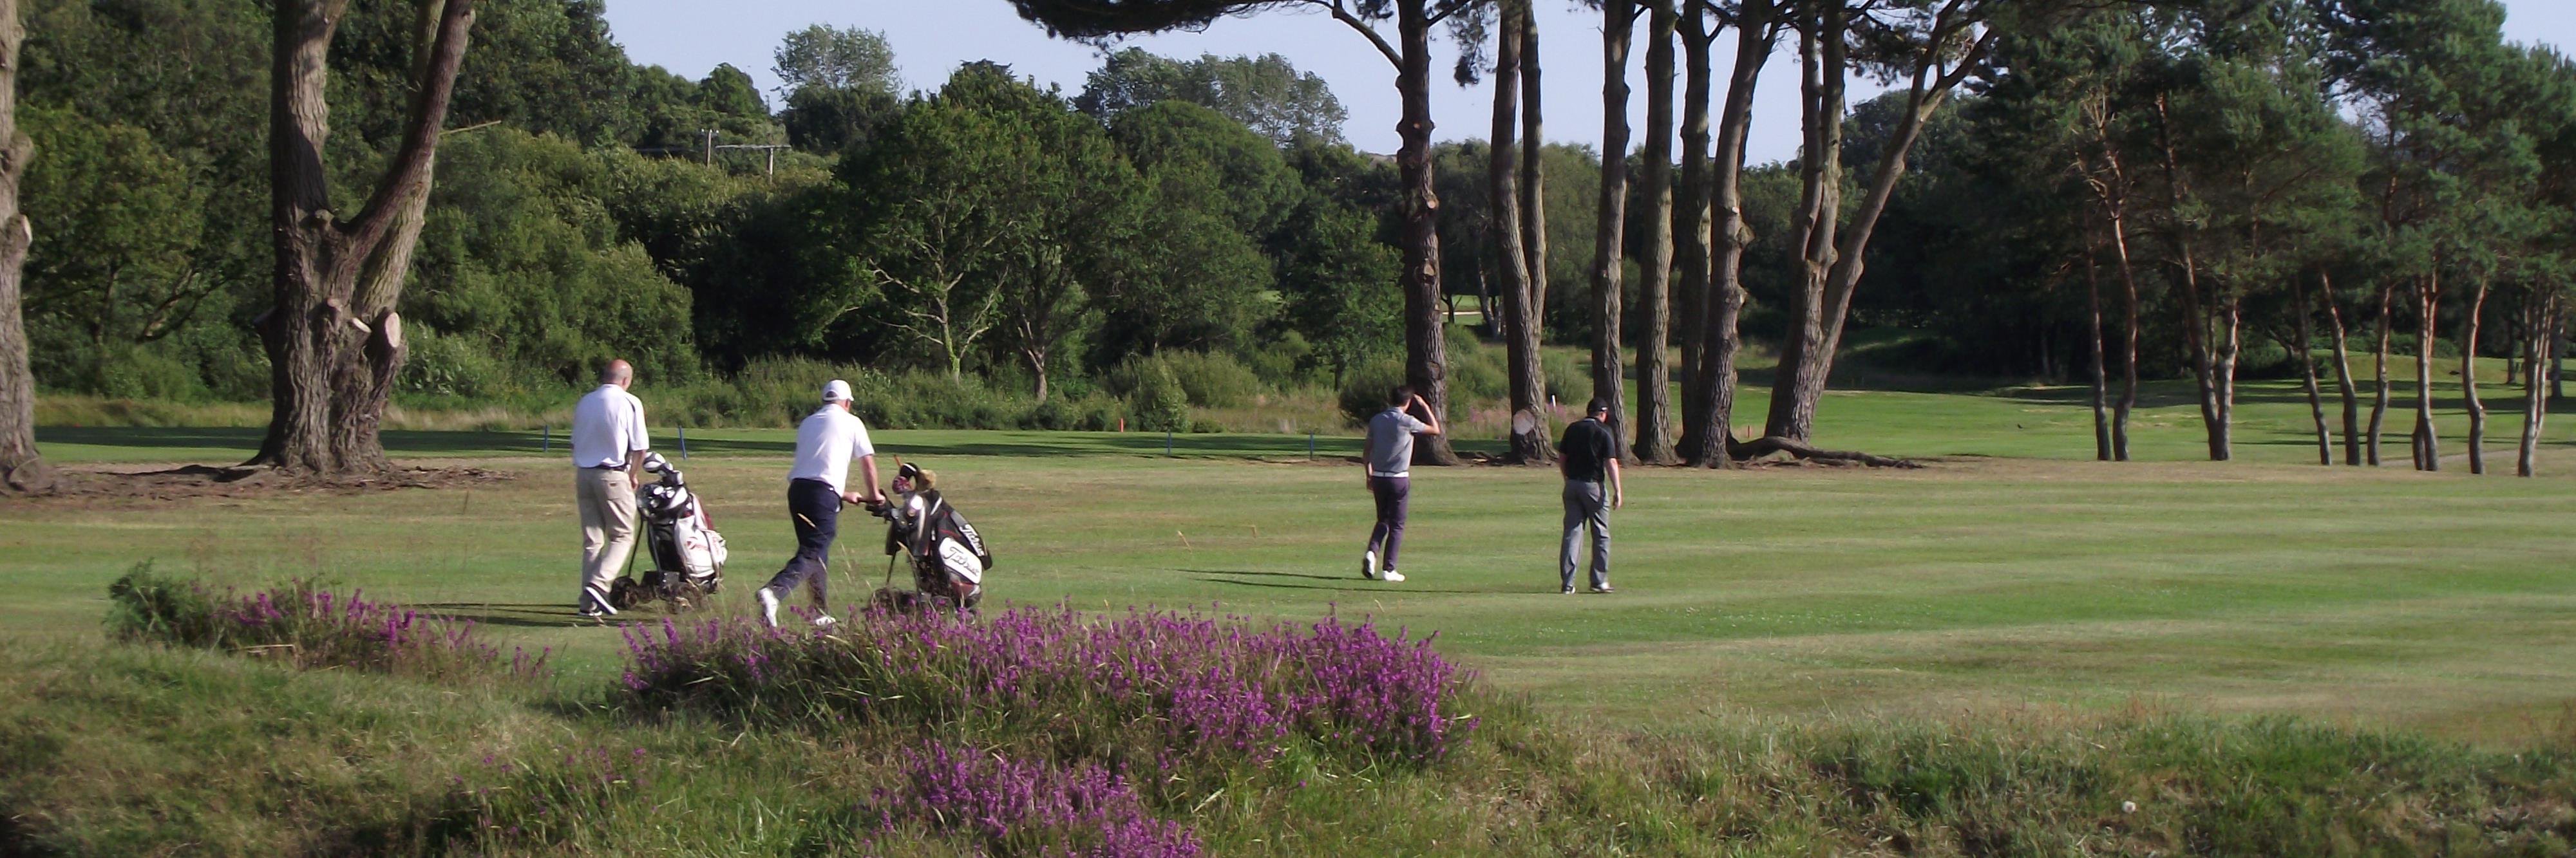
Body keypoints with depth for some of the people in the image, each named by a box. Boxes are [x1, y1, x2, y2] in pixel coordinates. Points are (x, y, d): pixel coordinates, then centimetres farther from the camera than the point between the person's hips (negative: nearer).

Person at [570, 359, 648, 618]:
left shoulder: (585, 402, 12)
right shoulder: (630, 403, -5)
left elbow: (575, 442, 17)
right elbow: (639, 447, -4)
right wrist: (634, 476, 12)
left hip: (583, 473, 6)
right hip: (613, 475, -6)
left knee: (591, 539, 10)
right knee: (622, 536, 2)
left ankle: (588, 602, 7)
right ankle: (598, 583, -18)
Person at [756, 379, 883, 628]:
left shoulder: (808, 423, 24)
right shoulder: (851, 422, 8)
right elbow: (868, 462, 11)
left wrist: (843, 494, 38)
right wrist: (873, 494, 28)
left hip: (797, 488, 6)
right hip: (824, 493, -6)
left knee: (817, 551, 17)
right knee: (813, 554, -11)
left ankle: (822, 615, 19)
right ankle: (774, 592, -34)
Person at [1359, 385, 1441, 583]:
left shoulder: (1376, 420, 5)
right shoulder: (1407, 422, -10)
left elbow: (1367, 453, 8)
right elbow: (1435, 430, 2)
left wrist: (1369, 476, 18)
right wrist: (1426, 407, 11)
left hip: (1378, 477, 4)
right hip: (1399, 479, -4)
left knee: (1383, 520, 19)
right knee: (1396, 525, 4)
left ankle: (1371, 552, -6)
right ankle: (1388, 569, 2)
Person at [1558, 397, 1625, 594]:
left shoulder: (1572, 429, 7)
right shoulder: (1603, 431, -7)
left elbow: (1561, 458, 12)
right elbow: (1611, 462, -12)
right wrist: (1618, 491, -12)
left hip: (1572, 484, 4)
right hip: (1593, 485, -4)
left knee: (1572, 533, 5)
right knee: (1601, 534, 7)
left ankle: (1567, 583, 0)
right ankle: (1599, 581, 6)